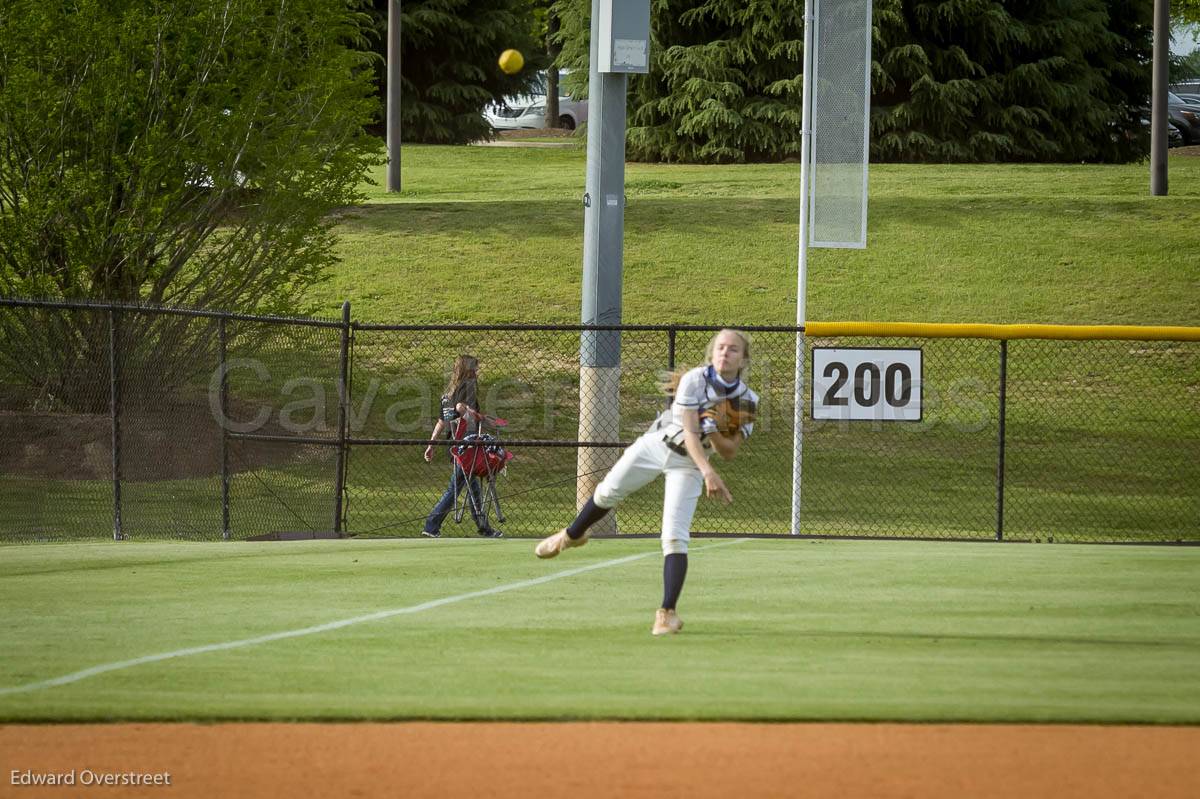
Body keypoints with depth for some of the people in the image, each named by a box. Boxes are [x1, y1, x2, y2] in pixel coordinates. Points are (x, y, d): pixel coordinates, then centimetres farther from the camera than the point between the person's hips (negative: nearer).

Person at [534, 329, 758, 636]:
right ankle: (572, 535, 46)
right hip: (655, 445, 0)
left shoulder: (747, 401, -12)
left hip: (688, 466, 0)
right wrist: (708, 472, -40)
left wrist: (712, 431, -28)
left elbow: (729, 452, -7)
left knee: (675, 538, -15)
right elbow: (689, 432, -26)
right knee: (607, 494, 14)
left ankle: (667, 612, -14)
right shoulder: (694, 381, -20)